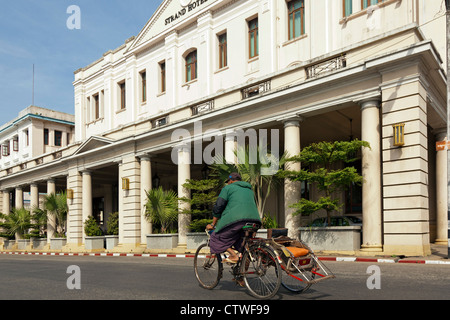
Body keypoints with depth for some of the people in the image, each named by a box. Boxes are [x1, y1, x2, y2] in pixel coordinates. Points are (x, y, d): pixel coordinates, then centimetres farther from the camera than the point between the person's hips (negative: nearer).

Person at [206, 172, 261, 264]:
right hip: (253, 219, 6)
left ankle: (233, 255, -7)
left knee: (218, 237, 9)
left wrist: (212, 224, 12)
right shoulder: (250, 190, 31)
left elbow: (218, 206, 6)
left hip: (235, 218, -6)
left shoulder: (228, 188, 13)